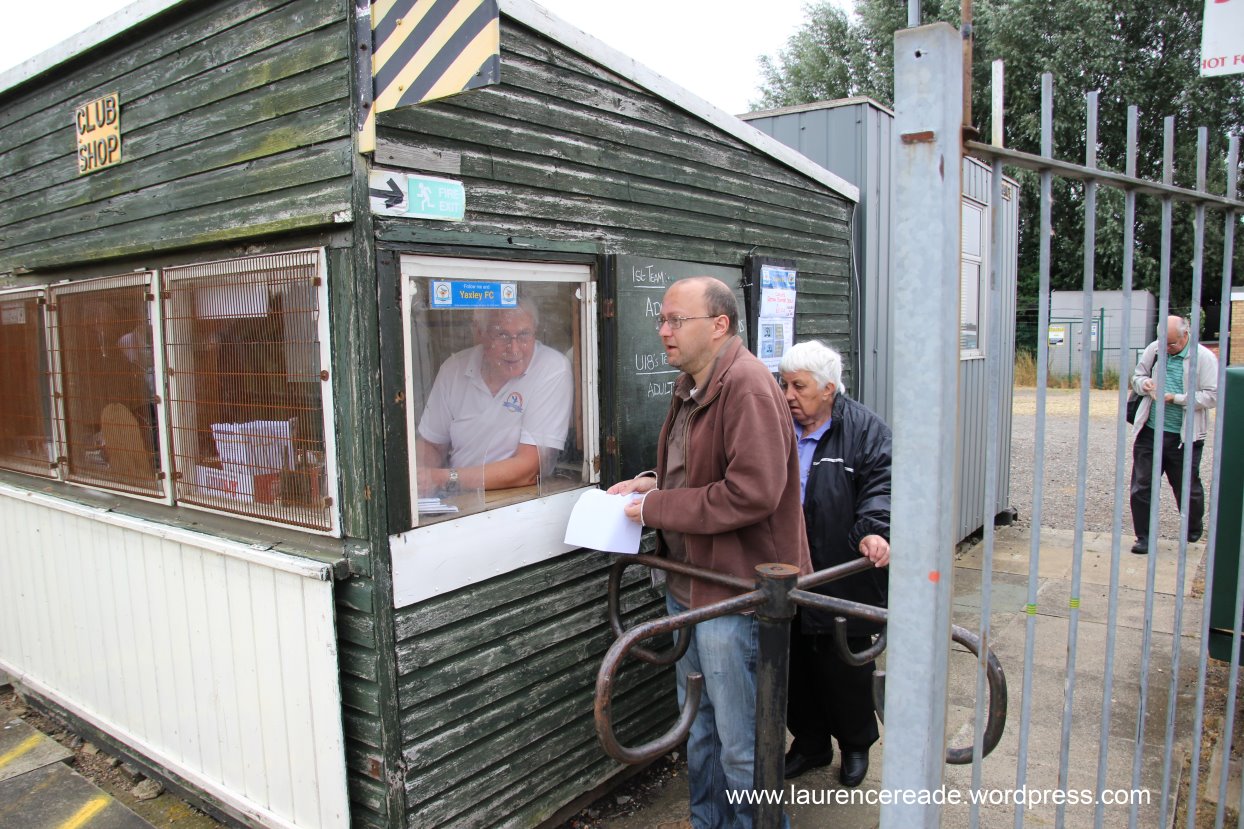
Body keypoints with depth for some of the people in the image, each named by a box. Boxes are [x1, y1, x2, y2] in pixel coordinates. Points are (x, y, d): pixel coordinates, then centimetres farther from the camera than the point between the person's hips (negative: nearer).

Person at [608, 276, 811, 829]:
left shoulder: (747, 386, -19)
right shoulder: (691, 385, 12)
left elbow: (751, 492, -27)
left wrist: (656, 507, -19)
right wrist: (653, 482, 5)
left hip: (732, 591, -10)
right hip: (687, 587, 10)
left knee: (741, 741, 5)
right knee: (700, 727, 23)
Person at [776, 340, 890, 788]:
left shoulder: (864, 429, -4)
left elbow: (881, 483, -14)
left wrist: (874, 529, -32)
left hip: (842, 581, -3)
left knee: (844, 667, 9)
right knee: (794, 665, 14)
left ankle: (856, 744, 35)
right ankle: (809, 743, 36)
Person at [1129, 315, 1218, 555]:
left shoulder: (1204, 357, -7)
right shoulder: (1154, 349, 4)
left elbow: (1212, 396, -10)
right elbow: (1137, 376, 15)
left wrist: (1175, 398, -20)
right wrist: (1144, 383, -8)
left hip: (1184, 437, -3)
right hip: (1149, 432, 3)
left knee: (1188, 489, 11)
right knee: (1141, 487, 2)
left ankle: (1194, 531, 37)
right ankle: (1144, 537, 14)